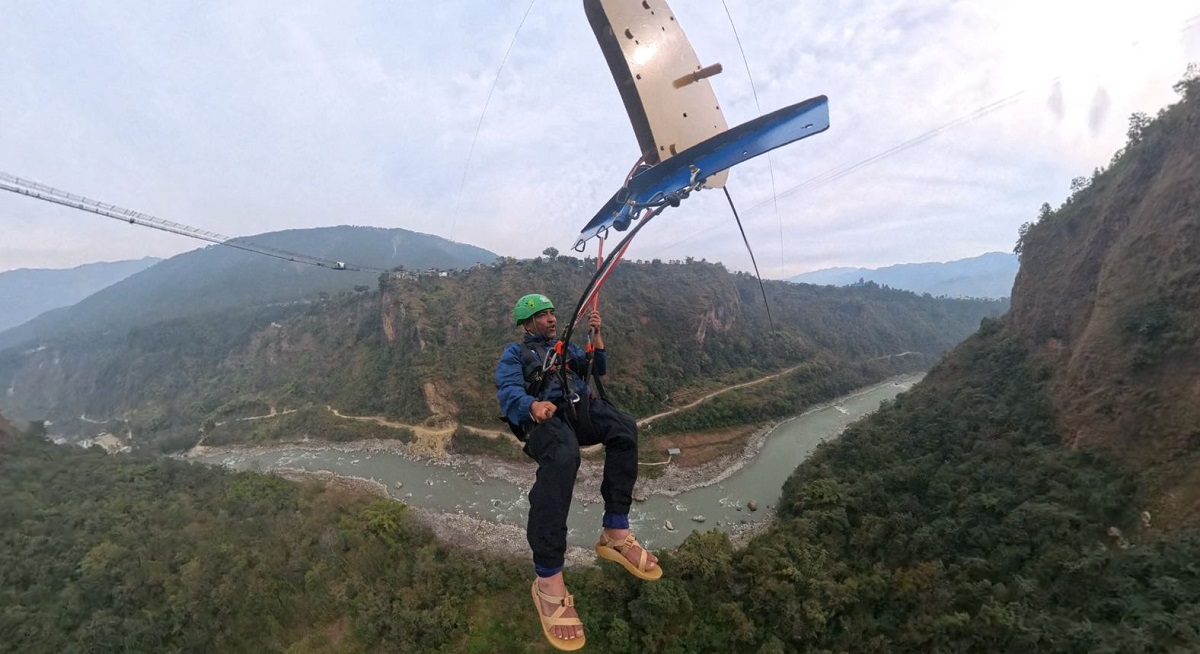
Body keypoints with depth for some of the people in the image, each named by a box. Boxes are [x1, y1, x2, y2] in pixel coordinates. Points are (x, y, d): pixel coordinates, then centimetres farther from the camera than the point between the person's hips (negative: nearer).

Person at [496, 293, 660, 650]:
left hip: (580, 408, 5)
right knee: (562, 457, -40)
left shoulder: (568, 347, 32)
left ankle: (615, 533, -24)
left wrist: (597, 336, 4)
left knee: (623, 427, -30)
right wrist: (532, 405, -24)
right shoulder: (515, 353, 17)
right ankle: (548, 579, -39)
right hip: (545, 415, -4)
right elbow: (508, 391, -1)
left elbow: (598, 370, 20)